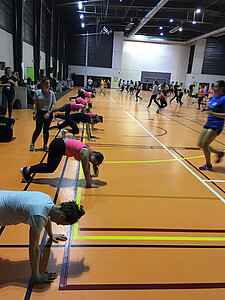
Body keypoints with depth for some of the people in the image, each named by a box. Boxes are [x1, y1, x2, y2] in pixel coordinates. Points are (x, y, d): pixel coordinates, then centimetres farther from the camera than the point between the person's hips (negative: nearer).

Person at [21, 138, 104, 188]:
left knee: (50, 166, 13)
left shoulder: (88, 151, 7)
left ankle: (28, 170, 18)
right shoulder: (86, 153, -17)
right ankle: (28, 170, 5)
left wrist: (88, 175, 35)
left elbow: (87, 165, 24)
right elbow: (86, 170, -15)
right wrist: (89, 184, -9)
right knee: (50, 168, -3)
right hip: (58, 146, -9)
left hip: (60, 144, 9)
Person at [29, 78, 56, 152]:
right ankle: (32, 144, 19)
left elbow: (53, 104, 1)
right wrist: (34, 113, -7)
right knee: (38, 129, 0)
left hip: (48, 114, 1)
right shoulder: (38, 92, -3)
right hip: (40, 113, -1)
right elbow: (36, 104, 0)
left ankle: (45, 146, 20)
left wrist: (49, 113, -10)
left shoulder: (52, 93, -2)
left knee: (46, 130, 6)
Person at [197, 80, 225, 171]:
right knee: (200, 144, 9)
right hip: (208, 124, 9)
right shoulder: (213, 97, 9)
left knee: (204, 145, -4)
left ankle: (208, 165, 17)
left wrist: (214, 114, -27)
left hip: (216, 126, -8)